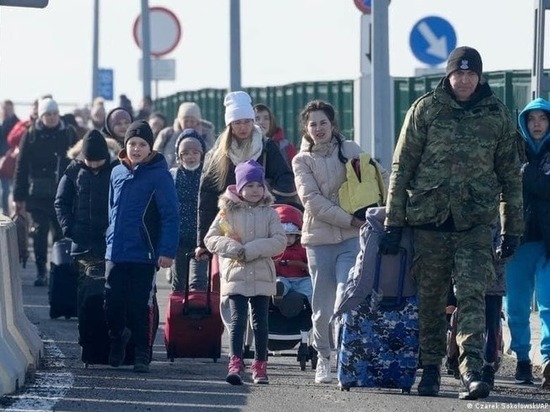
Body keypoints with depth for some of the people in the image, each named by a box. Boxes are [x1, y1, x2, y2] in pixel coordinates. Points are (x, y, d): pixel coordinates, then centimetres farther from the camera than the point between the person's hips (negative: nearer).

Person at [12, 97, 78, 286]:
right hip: (38, 193, -1)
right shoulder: (31, 135, 1)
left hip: (63, 192, 1)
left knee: (61, 232, 5)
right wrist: (19, 197, -2)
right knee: (40, 231, -3)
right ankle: (41, 272, 3)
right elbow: (21, 166, 2)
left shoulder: (68, 134, 4)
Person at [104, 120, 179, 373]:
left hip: (144, 256, -5)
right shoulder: (117, 173, 10)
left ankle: (142, 354, 10)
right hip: (115, 254, 5)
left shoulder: (159, 175, -7)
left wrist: (167, 251, -15)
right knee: (112, 305, 5)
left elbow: (170, 215, -9)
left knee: (140, 307, -1)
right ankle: (118, 337, 30)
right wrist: (110, 240, 15)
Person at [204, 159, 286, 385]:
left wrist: (250, 250, -15)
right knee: (238, 319, -10)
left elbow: (279, 241, -6)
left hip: (262, 276, 1)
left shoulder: (269, 214, 4)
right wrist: (233, 248, -15)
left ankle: (260, 365, 15)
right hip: (235, 275, -1)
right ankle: (235, 364, -15)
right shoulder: (228, 213, 3)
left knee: (260, 321, 7)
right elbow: (210, 239, 1)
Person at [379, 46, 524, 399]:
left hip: (476, 223, 0)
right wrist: (393, 222, -2)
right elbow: (401, 167, 3)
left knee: (472, 296, -12)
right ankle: (430, 369, 18)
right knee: (430, 299, 7)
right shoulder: (426, 109, 2)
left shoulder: (498, 115, 6)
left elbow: (510, 175, 12)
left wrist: (513, 229, 10)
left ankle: (472, 371, -20)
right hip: (429, 217, 1)